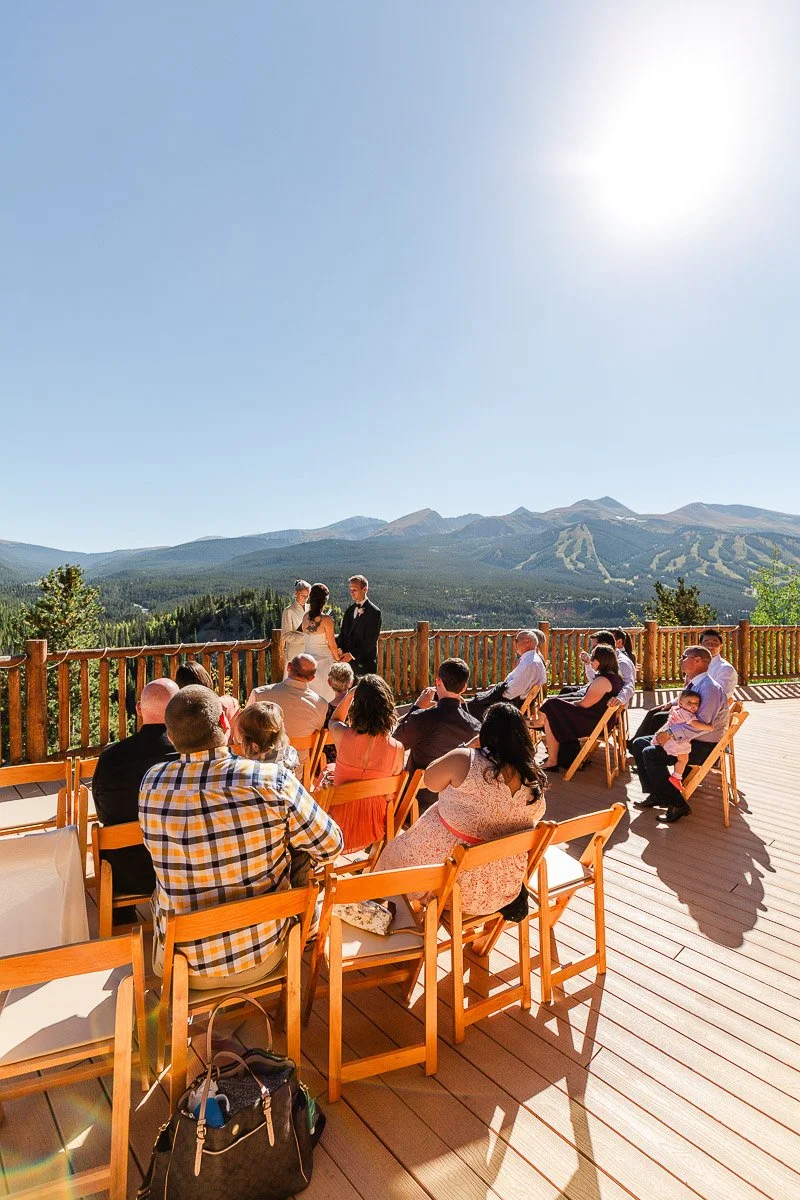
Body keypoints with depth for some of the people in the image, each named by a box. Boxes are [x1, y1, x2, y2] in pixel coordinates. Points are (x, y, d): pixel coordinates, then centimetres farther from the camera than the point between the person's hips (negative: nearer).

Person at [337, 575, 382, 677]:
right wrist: (340, 648, -6)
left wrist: (353, 654, -17)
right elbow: (343, 633, 13)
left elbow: (370, 640, -13)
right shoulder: (349, 610, 15)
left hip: (365, 662, -6)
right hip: (347, 660, 6)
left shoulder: (374, 612, -7)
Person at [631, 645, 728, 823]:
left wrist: (670, 733, -26)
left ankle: (678, 805, -15)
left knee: (651, 754, -24)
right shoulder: (693, 685, 12)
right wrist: (664, 732, 0)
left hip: (704, 746, -10)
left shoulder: (710, 688, -19)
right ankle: (655, 794, 5)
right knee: (638, 743, 5)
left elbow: (702, 723, -28)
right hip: (686, 738, 10)